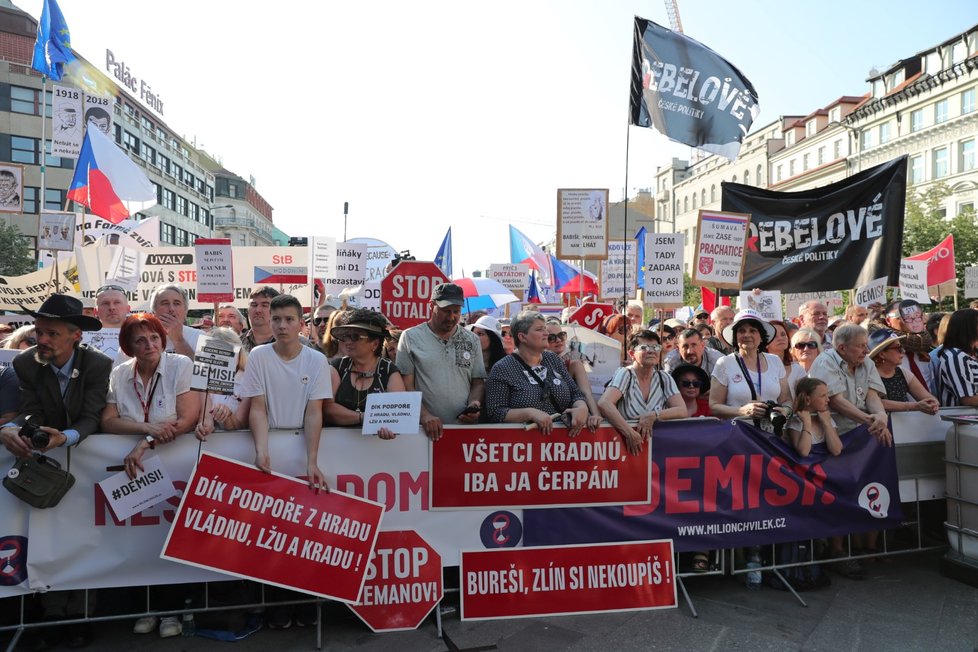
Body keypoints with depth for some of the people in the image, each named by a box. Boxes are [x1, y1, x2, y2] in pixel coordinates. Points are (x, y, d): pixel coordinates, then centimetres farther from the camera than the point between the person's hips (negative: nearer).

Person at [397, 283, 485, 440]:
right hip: (426, 428, -3)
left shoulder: (472, 340, 12)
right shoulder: (411, 337, 3)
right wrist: (424, 415, -12)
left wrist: (474, 404, -5)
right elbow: (406, 385, 0)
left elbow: (478, 382, 14)